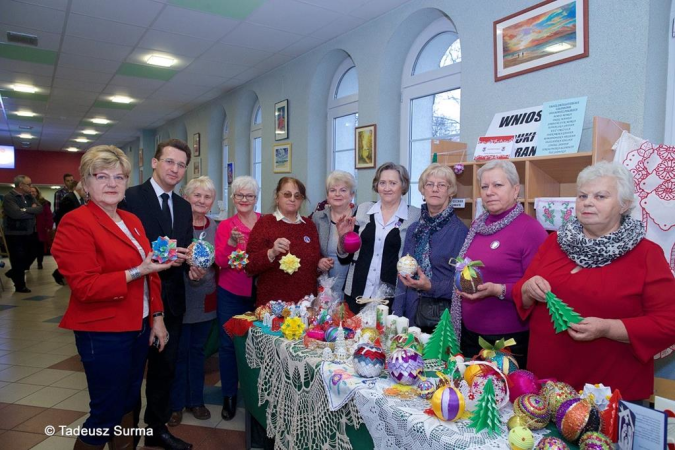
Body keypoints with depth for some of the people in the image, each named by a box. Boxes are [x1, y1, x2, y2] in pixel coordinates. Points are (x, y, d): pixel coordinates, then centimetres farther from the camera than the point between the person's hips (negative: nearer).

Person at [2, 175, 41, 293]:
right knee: (18, 259, 3)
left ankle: (13, 273, 39)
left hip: (29, 233, 7)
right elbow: (16, 213, -28)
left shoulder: (29, 196, 8)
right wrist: (32, 211, -13)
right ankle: (20, 285, 17)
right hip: (15, 234, -7)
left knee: (31, 255, 16)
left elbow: (40, 208, -3)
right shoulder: (9, 197, -14)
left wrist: (26, 210, -18)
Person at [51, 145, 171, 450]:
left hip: (139, 328, 7)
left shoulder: (132, 221, 9)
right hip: (103, 334, -7)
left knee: (128, 403, 20)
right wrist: (136, 272, -23)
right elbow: (84, 286, -20)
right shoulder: (75, 224, -13)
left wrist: (156, 317, 8)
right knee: (106, 413, 5)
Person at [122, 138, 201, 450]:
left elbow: (186, 249, 10)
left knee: (165, 367, 19)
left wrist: (194, 267, -10)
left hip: (172, 300, 7)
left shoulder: (184, 206, 10)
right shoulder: (130, 197, -11)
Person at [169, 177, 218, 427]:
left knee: (197, 349, 16)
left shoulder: (214, 226, 7)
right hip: (181, 296, -4)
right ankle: (176, 403, 24)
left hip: (205, 298, 5)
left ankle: (195, 399, 30)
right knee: (179, 351, 7)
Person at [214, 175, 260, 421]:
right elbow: (220, 262, -9)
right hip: (231, 294, 0)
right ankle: (229, 396, 24)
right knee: (228, 343, 6)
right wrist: (230, 244, -25)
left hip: (259, 292, 0)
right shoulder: (225, 226, 0)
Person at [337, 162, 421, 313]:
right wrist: (343, 237, -9)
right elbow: (345, 257, 9)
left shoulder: (415, 216, -4)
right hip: (356, 294, 3)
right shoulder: (362, 210, 4)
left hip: (392, 298, -2)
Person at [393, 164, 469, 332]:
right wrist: (396, 316, 2)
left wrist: (431, 287, -24)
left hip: (445, 318, -4)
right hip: (413, 315, 5)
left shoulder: (460, 231, -10)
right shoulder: (414, 229, 6)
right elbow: (402, 276, 8)